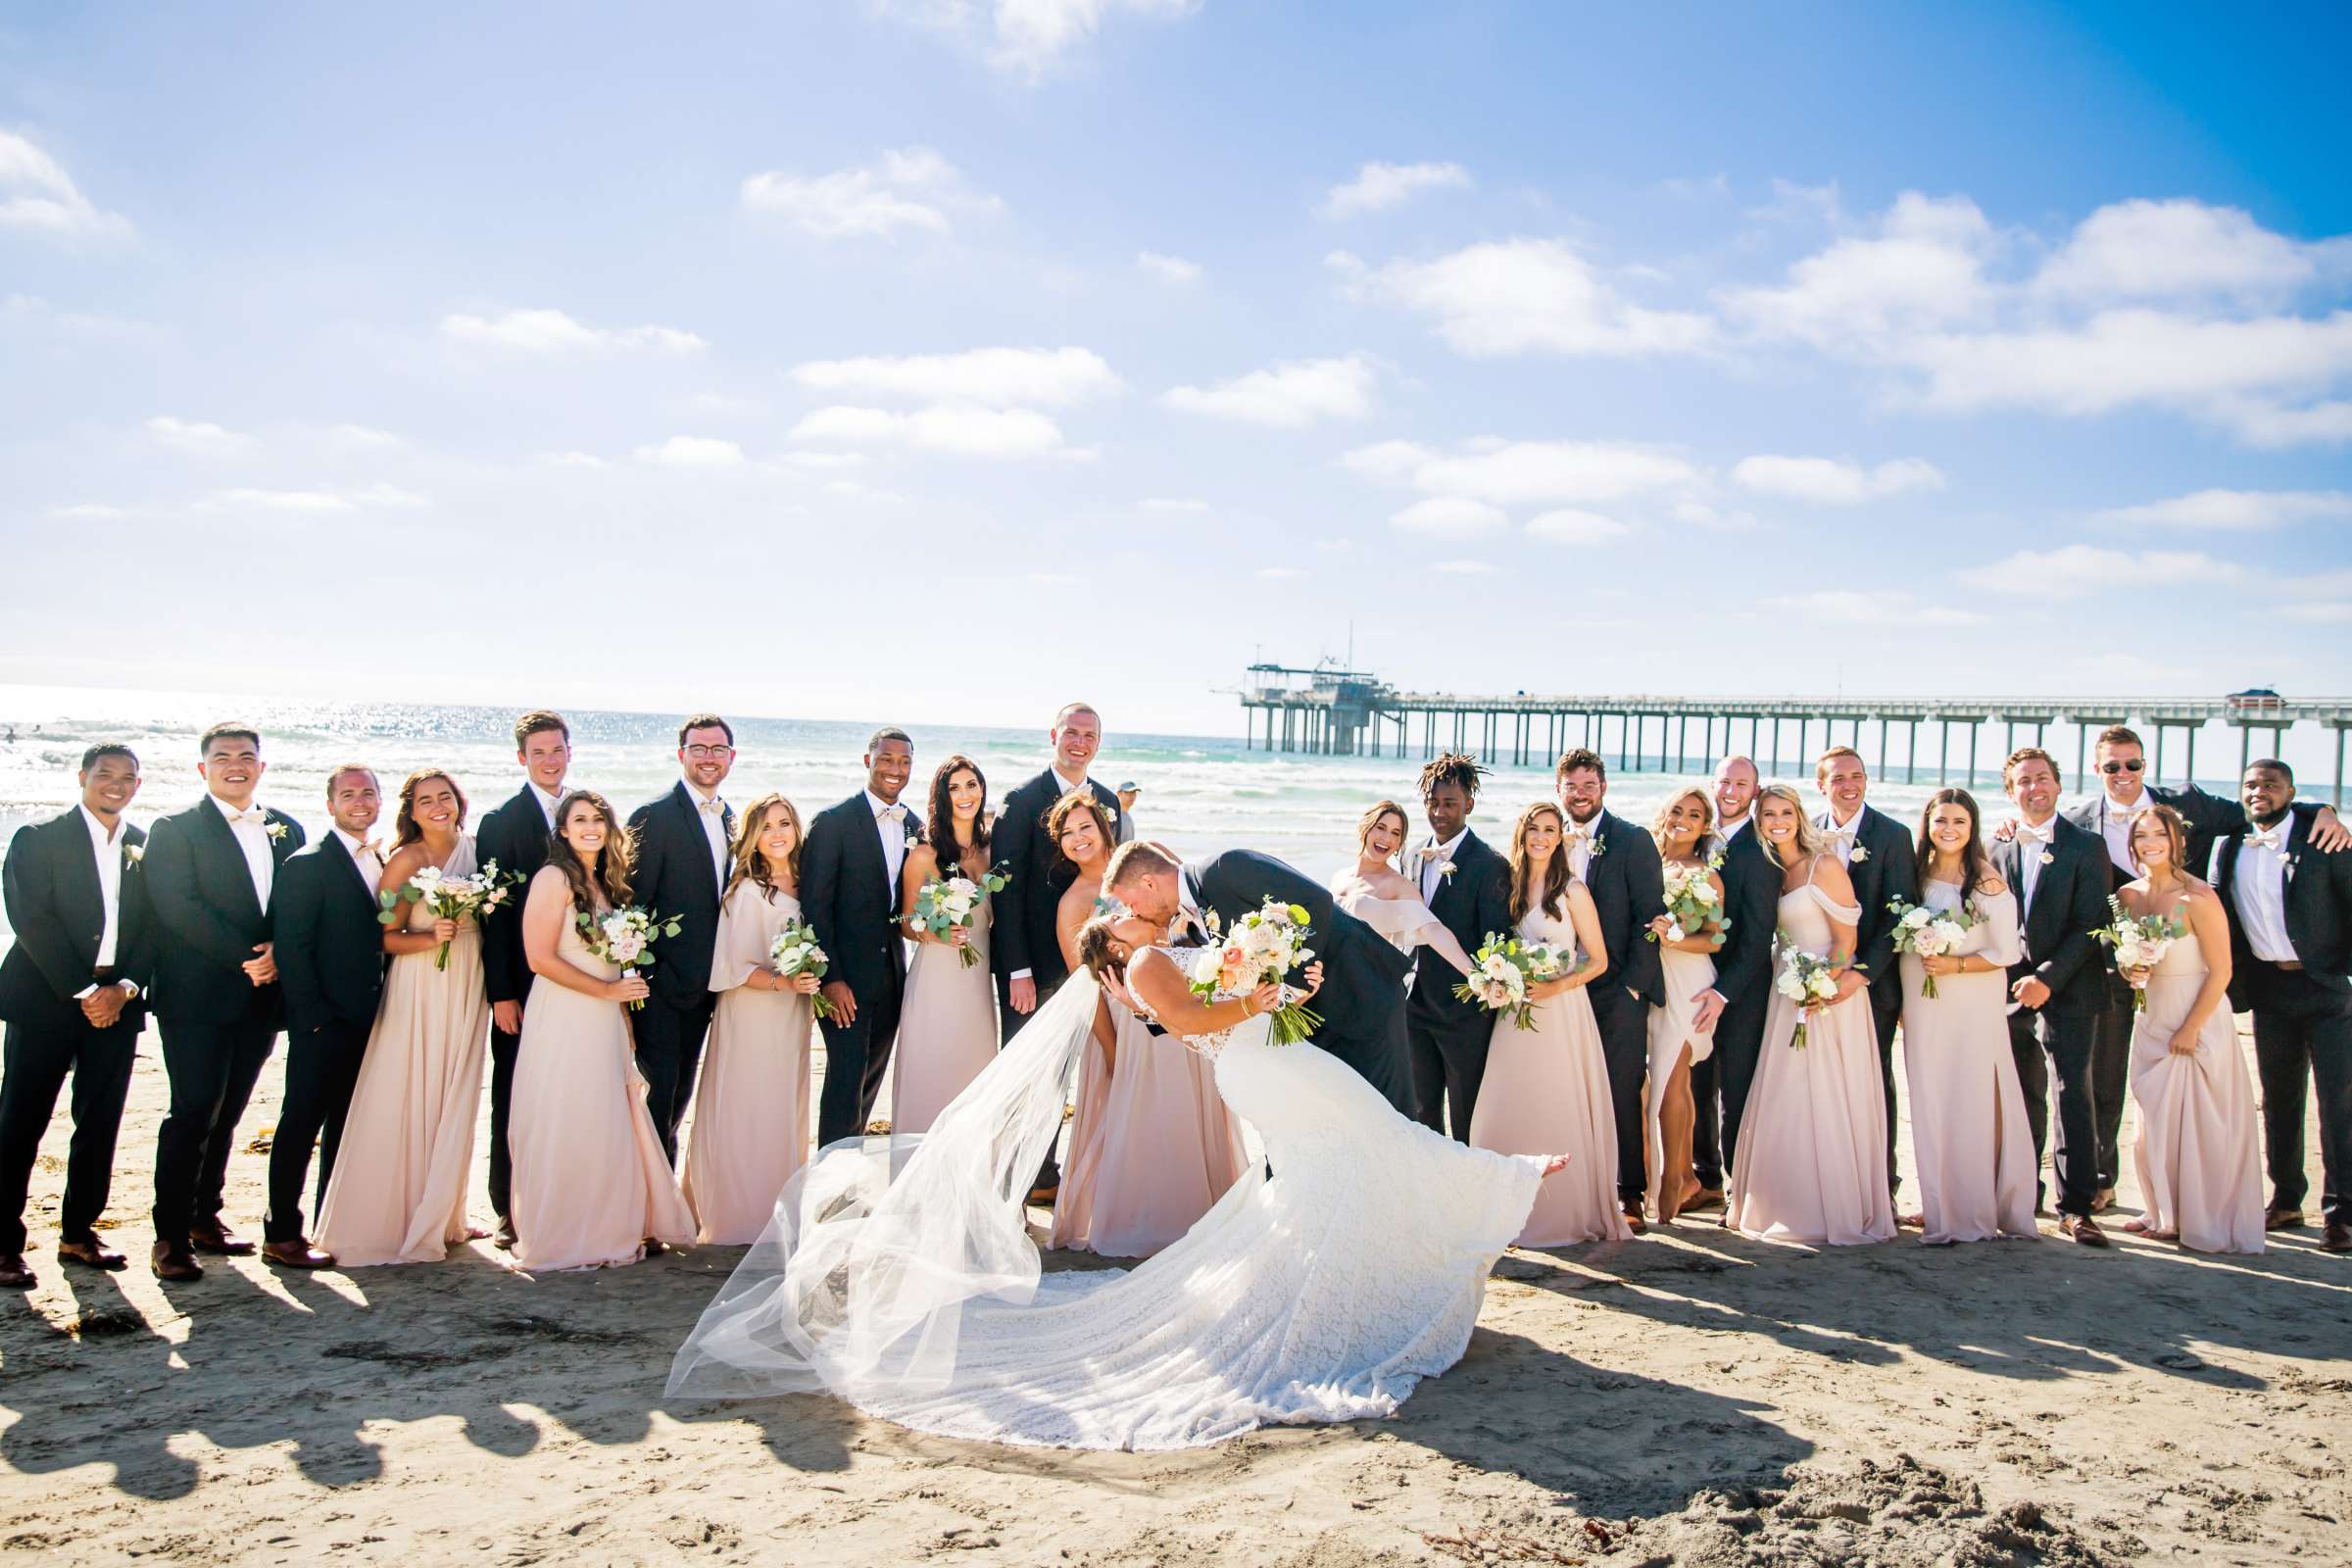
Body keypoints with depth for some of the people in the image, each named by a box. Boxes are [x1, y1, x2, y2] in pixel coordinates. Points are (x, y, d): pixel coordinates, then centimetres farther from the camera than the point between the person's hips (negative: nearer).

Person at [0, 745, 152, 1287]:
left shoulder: (147, 849, 11)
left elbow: (154, 931, 8)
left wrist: (124, 989, -7)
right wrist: (83, 992, -14)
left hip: (117, 1005, 4)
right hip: (45, 1001, -4)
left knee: (100, 1126, 7)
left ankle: (78, 1233, 18)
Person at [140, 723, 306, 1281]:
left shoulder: (286, 830, 13)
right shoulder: (174, 829, -2)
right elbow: (178, 907, -13)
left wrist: (278, 951, -9)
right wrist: (244, 956, -15)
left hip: (260, 997, 5)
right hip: (197, 999, -5)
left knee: (226, 1115, 12)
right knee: (193, 1114, -6)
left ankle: (205, 1217, 22)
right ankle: (172, 1237, 1)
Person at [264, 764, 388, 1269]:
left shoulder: (380, 863, 13)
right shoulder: (308, 864, -9)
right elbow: (291, 948, -13)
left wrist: (382, 1009, 7)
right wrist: (314, 1014, -16)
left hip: (367, 1019, 7)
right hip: (323, 1020, -7)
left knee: (347, 1126, 14)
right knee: (301, 1124, -1)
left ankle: (335, 1227, 24)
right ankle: (281, 1234, 6)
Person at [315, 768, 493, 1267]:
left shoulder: (475, 848, 5)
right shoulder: (406, 861, -10)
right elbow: (385, 937, -8)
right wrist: (431, 939, -24)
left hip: (467, 990, 5)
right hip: (419, 989, -5)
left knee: (453, 1104, 10)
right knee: (409, 1104, -2)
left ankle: (443, 1218, 21)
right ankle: (393, 1220, 9)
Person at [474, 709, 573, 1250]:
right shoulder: (500, 822, -1)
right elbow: (492, 913, -5)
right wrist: (501, 993, -11)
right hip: (522, 986, -3)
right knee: (513, 1100, 4)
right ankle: (510, 1211, 12)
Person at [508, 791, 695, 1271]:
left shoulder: (606, 883, 15)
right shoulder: (554, 878, -8)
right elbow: (541, 958, -15)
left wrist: (626, 998, 9)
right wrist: (606, 990, -11)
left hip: (605, 1024, 7)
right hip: (564, 1020, -7)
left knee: (609, 1129, 7)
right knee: (566, 1128, -2)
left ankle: (608, 1228, 16)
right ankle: (561, 1239, 9)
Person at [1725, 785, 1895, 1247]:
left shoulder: (1824, 866, -9)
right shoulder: (1772, 871, 11)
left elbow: (1846, 936, -11)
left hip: (1830, 993, -7)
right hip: (1789, 996, 7)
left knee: (1829, 1100, -3)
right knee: (1786, 1100, 7)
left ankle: (1839, 1210, 7)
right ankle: (1794, 1208, 16)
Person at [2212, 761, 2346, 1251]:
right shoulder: (2231, 848, 5)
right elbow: (2220, 917, 11)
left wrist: (2345, 971, -10)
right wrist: (2232, 982, 3)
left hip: (2328, 988, -5)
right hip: (2269, 989, 5)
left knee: (2337, 1099, -5)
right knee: (2278, 1098, 13)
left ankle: (2339, 1211, 1)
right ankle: (2286, 1199, 24)